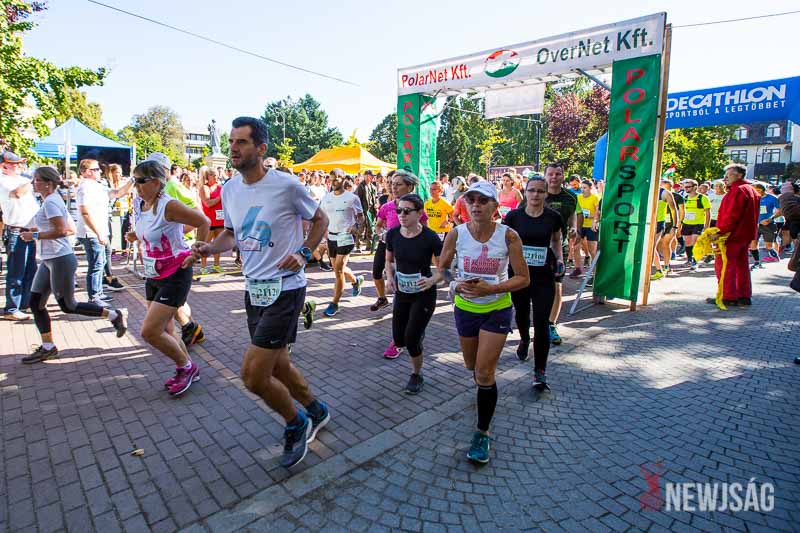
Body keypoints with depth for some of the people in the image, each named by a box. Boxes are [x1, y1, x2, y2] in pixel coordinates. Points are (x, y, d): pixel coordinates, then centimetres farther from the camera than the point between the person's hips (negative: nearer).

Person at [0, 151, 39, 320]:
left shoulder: (21, 179, 15)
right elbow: (17, 193, -28)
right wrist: (33, 181, -16)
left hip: (28, 231, 9)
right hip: (16, 232, -8)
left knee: (30, 271, 17)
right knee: (16, 273, -5)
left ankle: (25, 302, 29)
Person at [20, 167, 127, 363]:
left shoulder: (50, 202, -14)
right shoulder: (54, 200, 15)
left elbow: (61, 230, -25)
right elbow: (72, 229, 17)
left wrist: (35, 236, -16)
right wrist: (39, 231, 14)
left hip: (61, 260, -10)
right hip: (49, 260, 10)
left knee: (67, 306, -1)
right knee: (35, 303, 10)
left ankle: (113, 315, 12)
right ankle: (47, 347, 18)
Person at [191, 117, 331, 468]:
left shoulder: (286, 185, -14)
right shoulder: (229, 189, 5)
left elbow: (320, 220, 0)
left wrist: (303, 253, -15)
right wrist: (209, 248, -4)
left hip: (285, 289, -7)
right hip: (254, 289, 7)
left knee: (253, 376, -8)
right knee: (277, 365, 18)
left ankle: (296, 424, 20)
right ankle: (315, 411, 44)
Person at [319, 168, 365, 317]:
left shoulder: (352, 198, -6)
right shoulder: (327, 197, 7)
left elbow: (361, 217, -1)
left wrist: (356, 225, -22)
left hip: (346, 236, -6)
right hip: (331, 236, 6)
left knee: (338, 270, -11)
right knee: (338, 268, 16)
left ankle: (334, 304, 0)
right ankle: (356, 280, 47)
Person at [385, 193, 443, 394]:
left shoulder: (430, 237, -19)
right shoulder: (392, 234, -7)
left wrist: (432, 280, -30)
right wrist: (389, 278, -9)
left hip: (424, 294, -4)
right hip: (401, 293, 5)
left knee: (410, 339, -8)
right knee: (399, 340, 9)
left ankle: (417, 375, 22)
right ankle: (419, 333, 46)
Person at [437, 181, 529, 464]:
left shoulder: (508, 236, -17)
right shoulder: (456, 234, -12)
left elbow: (523, 278, -12)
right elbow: (441, 269, -2)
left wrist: (491, 288, -26)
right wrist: (456, 285, -22)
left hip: (497, 309, -3)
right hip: (465, 307, 3)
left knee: (485, 373, -6)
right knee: (471, 366, 20)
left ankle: (482, 433, 13)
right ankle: (484, 383, 58)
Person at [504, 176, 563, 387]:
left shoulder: (553, 217, -2)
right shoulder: (513, 216, -5)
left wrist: (560, 259, 1)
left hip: (543, 276, -1)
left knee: (542, 322, -6)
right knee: (521, 314, 20)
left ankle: (539, 371, 6)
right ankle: (524, 340, 55)